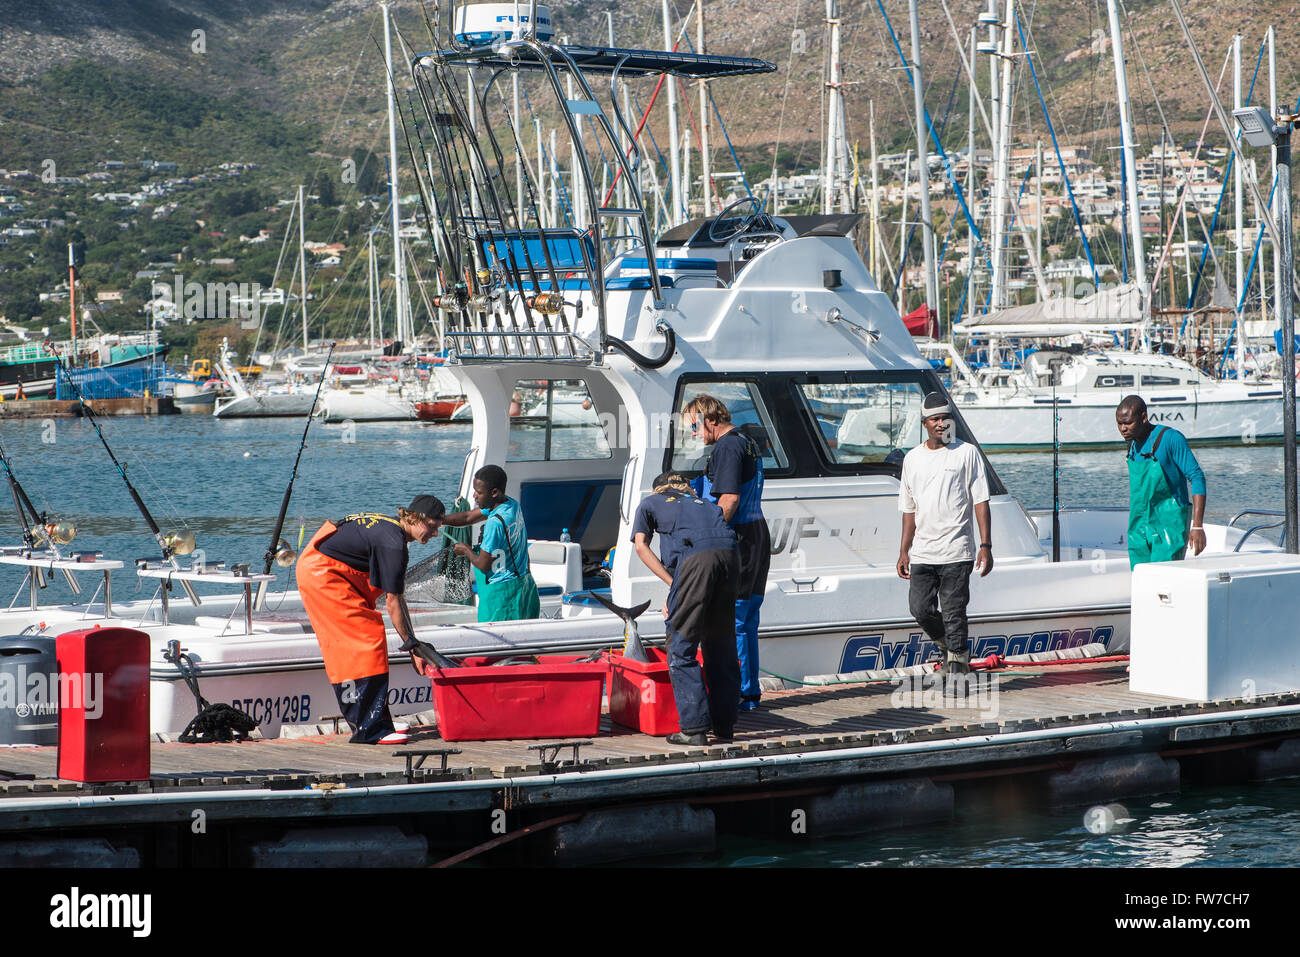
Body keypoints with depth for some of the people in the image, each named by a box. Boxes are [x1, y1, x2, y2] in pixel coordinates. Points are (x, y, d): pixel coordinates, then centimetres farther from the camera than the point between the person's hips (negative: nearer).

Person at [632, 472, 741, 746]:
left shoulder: (649, 504, 29)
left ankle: (695, 727, -5)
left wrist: (672, 585, 8)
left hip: (696, 556, -5)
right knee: (721, 644, 15)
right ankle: (724, 725, 19)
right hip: (729, 554, 5)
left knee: (681, 647, 2)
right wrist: (677, 596, 32)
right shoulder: (705, 504, 40)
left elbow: (641, 546, 15)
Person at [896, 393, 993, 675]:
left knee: (954, 613, -5)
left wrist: (986, 546, -10)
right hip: (922, 553, 4)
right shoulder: (912, 458, 14)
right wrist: (904, 551, 14)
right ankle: (949, 649, 25)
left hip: (956, 552, -4)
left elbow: (980, 501, -3)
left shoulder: (967, 453, 1)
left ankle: (957, 662, 4)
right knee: (920, 609, 0)